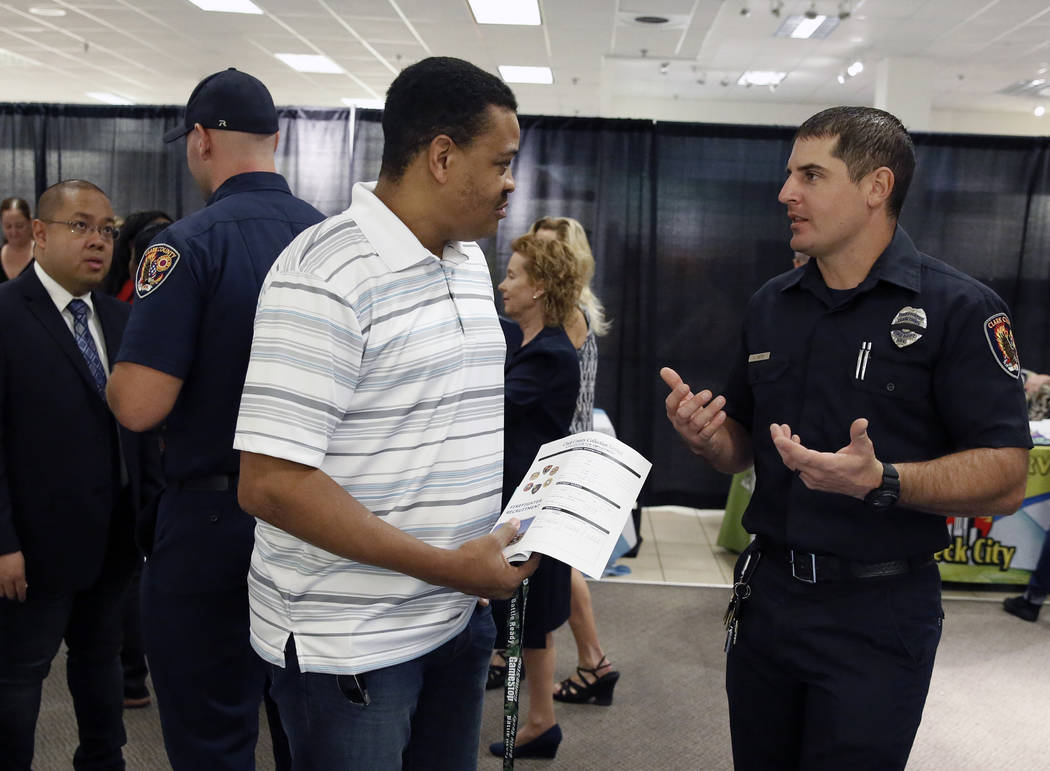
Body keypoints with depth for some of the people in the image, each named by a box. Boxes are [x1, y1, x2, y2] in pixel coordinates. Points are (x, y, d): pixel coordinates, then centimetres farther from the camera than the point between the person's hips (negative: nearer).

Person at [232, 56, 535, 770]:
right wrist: (449, 566, -22)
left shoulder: (471, 262, 8)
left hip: (459, 616, 8)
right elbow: (271, 483, -24)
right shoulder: (326, 278, -20)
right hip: (350, 645, -8)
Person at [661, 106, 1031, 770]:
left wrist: (881, 481, -31)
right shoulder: (772, 305, 7)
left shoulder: (959, 309, -11)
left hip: (877, 614, -5)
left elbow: (1005, 479, -16)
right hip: (768, 591, 6)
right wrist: (705, 436, -8)